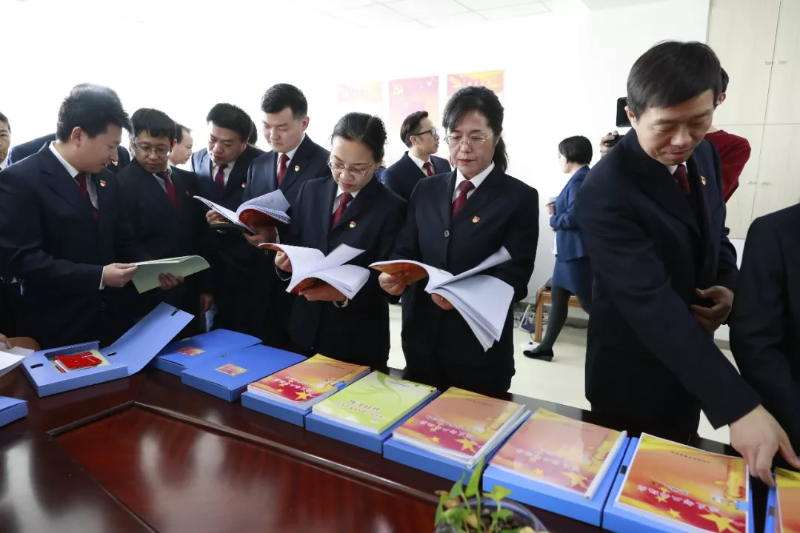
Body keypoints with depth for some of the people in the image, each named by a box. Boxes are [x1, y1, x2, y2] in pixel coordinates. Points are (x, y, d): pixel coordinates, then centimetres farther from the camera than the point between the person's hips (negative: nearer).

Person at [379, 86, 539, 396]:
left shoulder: (519, 198, -5)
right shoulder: (426, 190, 8)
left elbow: (515, 277, -12)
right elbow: (405, 251, 6)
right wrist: (395, 274, -17)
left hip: (480, 350, -3)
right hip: (422, 342, 4)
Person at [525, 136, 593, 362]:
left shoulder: (579, 179, -16)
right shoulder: (582, 178, 14)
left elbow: (575, 216, -25)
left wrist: (554, 220, -8)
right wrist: (557, 210, 5)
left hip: (577, 250, -11)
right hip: (568, 250, 11)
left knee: (587, 301, -2)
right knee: (558, 298, 14)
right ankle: (546, 348, 22)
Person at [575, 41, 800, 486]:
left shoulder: (703, 154, -3)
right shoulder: (606, 193, -28)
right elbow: (651, 303, -34)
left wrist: (728, 286, -9)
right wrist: (739, 405, -36)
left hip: (689, 363, 7)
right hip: (633, 378, -7)